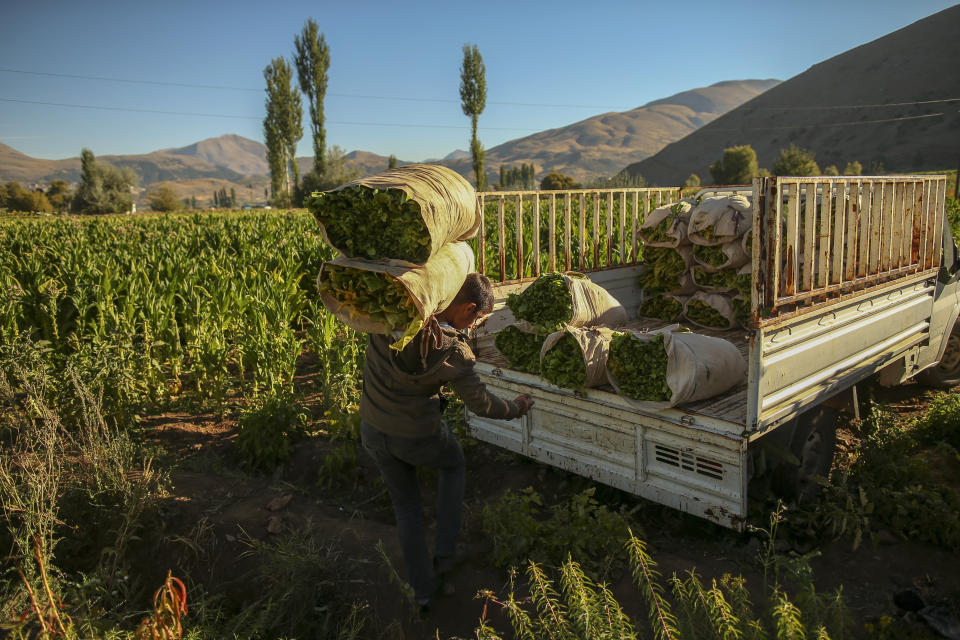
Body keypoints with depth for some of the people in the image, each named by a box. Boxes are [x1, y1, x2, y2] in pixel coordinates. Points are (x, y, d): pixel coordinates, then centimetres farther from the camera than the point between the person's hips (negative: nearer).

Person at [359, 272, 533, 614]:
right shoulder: (454, 353, -26)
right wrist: (516, 408, 8)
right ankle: (445, 552, 27)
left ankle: (422, 590, 33)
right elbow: (481, 404, -12)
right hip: (418, 438, -3)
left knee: (406, 504, 23)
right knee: (453, 462, 32)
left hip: (373, 430, 4)